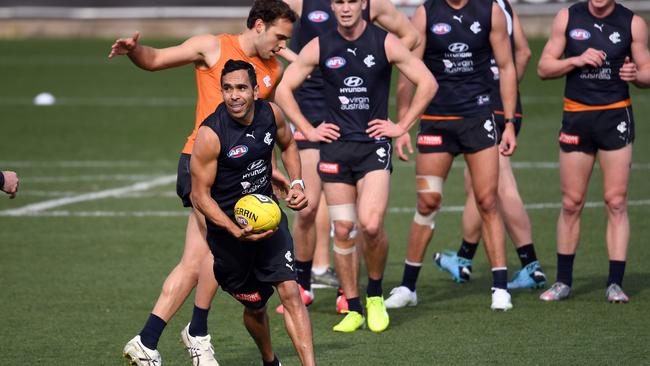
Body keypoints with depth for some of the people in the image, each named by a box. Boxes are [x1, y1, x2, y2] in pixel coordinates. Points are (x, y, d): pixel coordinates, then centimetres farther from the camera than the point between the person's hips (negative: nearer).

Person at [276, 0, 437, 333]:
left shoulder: (385, 43, -3)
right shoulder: (320, 47, 1)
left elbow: (427, 82, 3)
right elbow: (283, 89, 10)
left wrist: (402, 126, 0)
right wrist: (308, 130, 4)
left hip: (374, 144, -2)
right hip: (335, 147, 2)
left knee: (370, 225, -18)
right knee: (342, 229, 2)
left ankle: (375, 295, 6)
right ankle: (353, 309, 13)